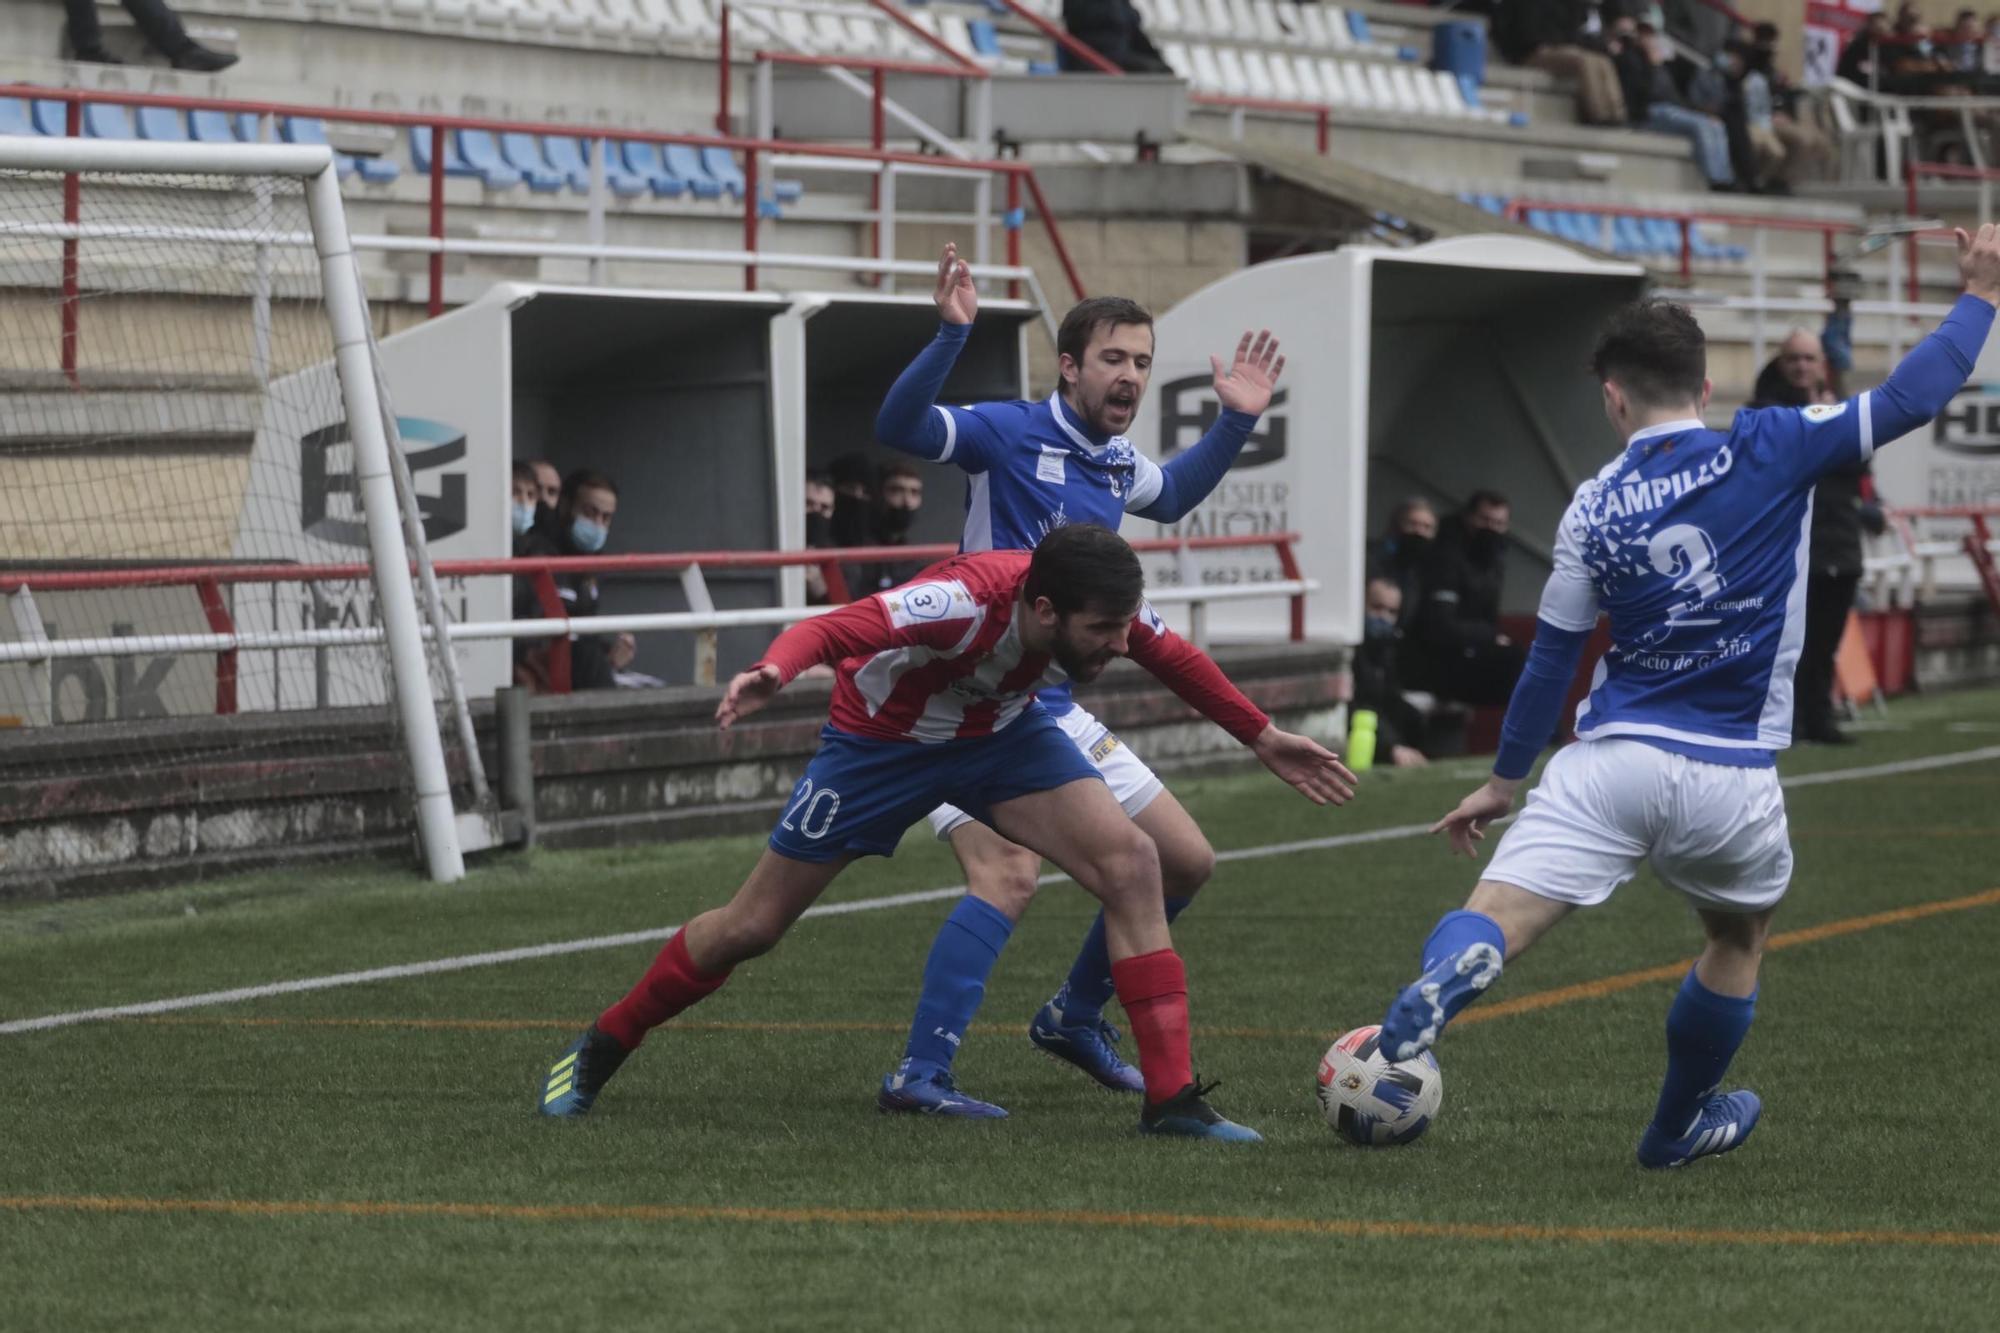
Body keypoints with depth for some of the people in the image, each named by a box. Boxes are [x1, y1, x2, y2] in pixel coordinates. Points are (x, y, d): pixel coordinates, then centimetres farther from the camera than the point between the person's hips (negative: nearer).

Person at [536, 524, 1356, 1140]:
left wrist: (1264, 738, 9)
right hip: (881, 738, -4)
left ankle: (1172, 1098, -16)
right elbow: (834, 629, -52)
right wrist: (772, 673, -73)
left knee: (1130, 863, -19)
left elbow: (1176, 660, -1)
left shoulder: (1105, 606, -24)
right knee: (751, 928, 4)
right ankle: (599, 1051, 29)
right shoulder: (965, 600, -41)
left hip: (1003, 732, 4)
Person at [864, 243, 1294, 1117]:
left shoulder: (1117, 465, 11)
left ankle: (1075, 1017, 29)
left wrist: (1236, 421, 24)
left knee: (1184, 862, 13)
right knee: (1010, 874, -28)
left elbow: (1171, 497, 35)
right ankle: (919, 1075, -26)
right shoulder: (1010, 433, -11)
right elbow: (898, 428, -27)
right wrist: (952, 336, -38)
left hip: (1053, 711, 8)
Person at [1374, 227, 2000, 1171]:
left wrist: (1503, 779, 21)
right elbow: (1910, 400, -4)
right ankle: (1680, 1126, 41)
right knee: (1740, 936, 29)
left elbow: (1551, 658, 10)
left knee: (1495, 920, -10)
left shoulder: (1594, 508, 4)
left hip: (1611, 759, 0)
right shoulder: (1770, 452, -2)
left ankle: (1446, 976, -46)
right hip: (1732, 778, 1)